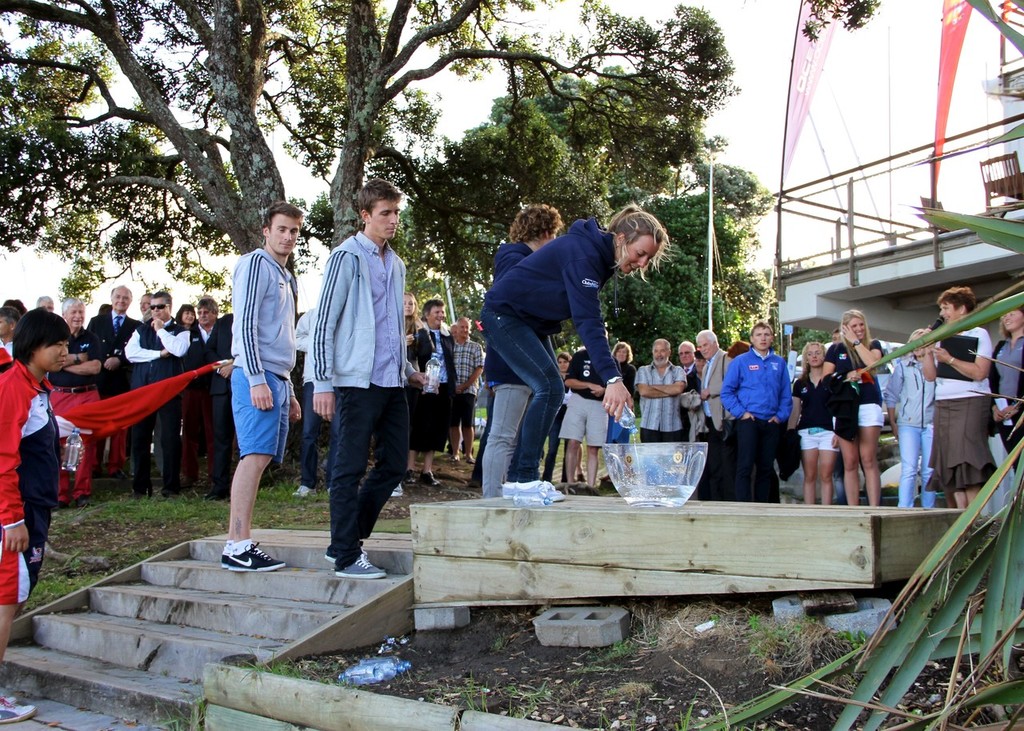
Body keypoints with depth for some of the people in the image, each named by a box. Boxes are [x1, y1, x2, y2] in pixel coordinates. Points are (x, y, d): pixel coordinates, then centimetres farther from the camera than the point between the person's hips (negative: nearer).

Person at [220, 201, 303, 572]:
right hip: (257, 376, -9)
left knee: (258, 458, 4)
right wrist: (257, 380, -19)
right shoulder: (255, 264, -2)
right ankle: (239, 546, -16)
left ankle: (237, 544, 5)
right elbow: (245, 324, -12)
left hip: (277, 379, 9)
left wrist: (289, 391, 22)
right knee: (255, 456, -15)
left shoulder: (285, 276, 25)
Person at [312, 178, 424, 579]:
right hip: (357, 381, -8)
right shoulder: (347, 257, -5)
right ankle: (347, 556, 8)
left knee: (393, 464, 10)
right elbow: (323, 323, -8)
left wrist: (409, 369, 19)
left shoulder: (396, 264, 17)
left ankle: (346, 540, 22)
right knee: (351, 468, -1)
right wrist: (323, 383, -13)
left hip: (391, 382, 8)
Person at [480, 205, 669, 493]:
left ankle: (518, 477, 10)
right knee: (550, 387, -18)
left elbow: (587, 316, 12)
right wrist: (612, 378, -44)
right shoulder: (583, 253, -28)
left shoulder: (600, 255, 2)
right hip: (504, 314, -10)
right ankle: (524, 478, -13)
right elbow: (588, 320, -36)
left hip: (531, 322, 10)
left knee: (549, 392, 6)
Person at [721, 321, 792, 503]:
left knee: (766, 468, 10)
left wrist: (781, 415, 0)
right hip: (748, 421, -3)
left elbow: (786, 393, 11)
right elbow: (727, 391, -1)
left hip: (771, 423, 4)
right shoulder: (740, 361, 0)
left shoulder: (779, 363, 9)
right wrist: (741, 412, -8)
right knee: (745, 466, -8)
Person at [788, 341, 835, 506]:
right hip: (806, 432, 2)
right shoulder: (800, 383, 13)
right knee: (809, 476, 2)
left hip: (828, 432, -2)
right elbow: (795, 411, 14)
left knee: (826, 476, -5)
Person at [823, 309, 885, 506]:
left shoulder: (873, 345, 14)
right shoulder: (836, 349, 13)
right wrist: (846, 379, -7)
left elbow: (873, 363, -8)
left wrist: (855, 341, -1)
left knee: (868, 460, -8)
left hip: (869, 406, -1)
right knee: (849, 462, -1)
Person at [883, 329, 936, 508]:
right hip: (908, 424, 0)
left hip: (931, 425, 0)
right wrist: (893, 423, 8)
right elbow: (890, 395, 11)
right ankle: (904, 511, -14)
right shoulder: (903, 366, 8)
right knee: (909, 469, -9)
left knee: (929, 471, 4)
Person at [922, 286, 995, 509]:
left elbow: (980, 372, -13)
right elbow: (930, 375, 13)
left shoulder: (979, 334, 0)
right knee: (948, 465, 0)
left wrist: (949, 359, -15)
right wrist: (928, 351, 1)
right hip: (942, 405, 6)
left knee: (966, 462, -14)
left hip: (970, 403, -6)